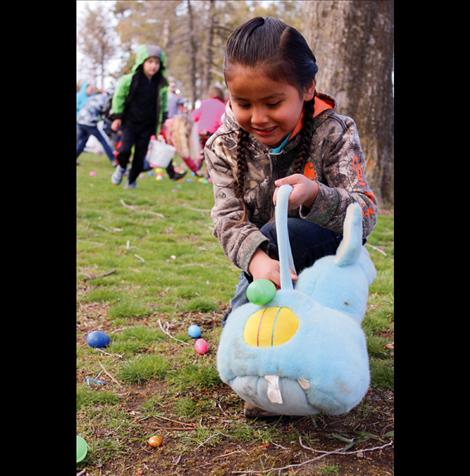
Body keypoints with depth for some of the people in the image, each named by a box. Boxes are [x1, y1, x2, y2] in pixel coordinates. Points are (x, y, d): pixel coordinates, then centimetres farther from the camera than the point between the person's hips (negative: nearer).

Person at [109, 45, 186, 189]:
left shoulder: (161, 84, -1)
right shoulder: (130, 80, -9)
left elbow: (163, 105, 13)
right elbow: (119, 97, 1)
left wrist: (163, 122, 12)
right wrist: (117, 117, -2)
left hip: (148, 126, 2)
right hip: (130, 122, -2)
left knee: (140, 155, 4)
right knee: (125, 149, -16)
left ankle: (132, 180, 22)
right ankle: (122, 167, 16)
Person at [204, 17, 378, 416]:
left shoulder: (334, 134, -19)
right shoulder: (225, 147, -12)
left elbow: (366, 213, -25)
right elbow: (229, 218, -21)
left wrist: (315, 195, -48)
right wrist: (257, 259, -45)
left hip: (327, 250, -3)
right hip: (270, 260, 4)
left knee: (276, 235, -34)